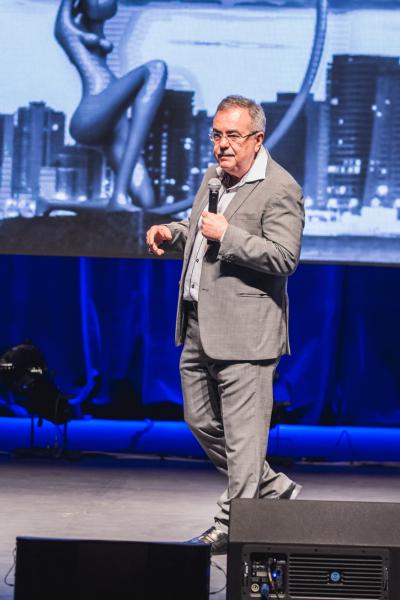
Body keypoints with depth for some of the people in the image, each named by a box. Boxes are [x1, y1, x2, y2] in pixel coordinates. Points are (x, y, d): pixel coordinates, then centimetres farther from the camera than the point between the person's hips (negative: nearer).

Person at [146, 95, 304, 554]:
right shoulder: (214, 177, 15)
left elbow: (285, 257, -21)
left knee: (242, 431, -3)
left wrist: (227, 234, -22)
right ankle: (274, 490, 30)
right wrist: (173, 233, 10)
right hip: (198, 325, 9)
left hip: (243, 330, -9)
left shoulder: (279, 190, -12)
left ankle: (234, 527, 7)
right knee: (201, 421, 16)